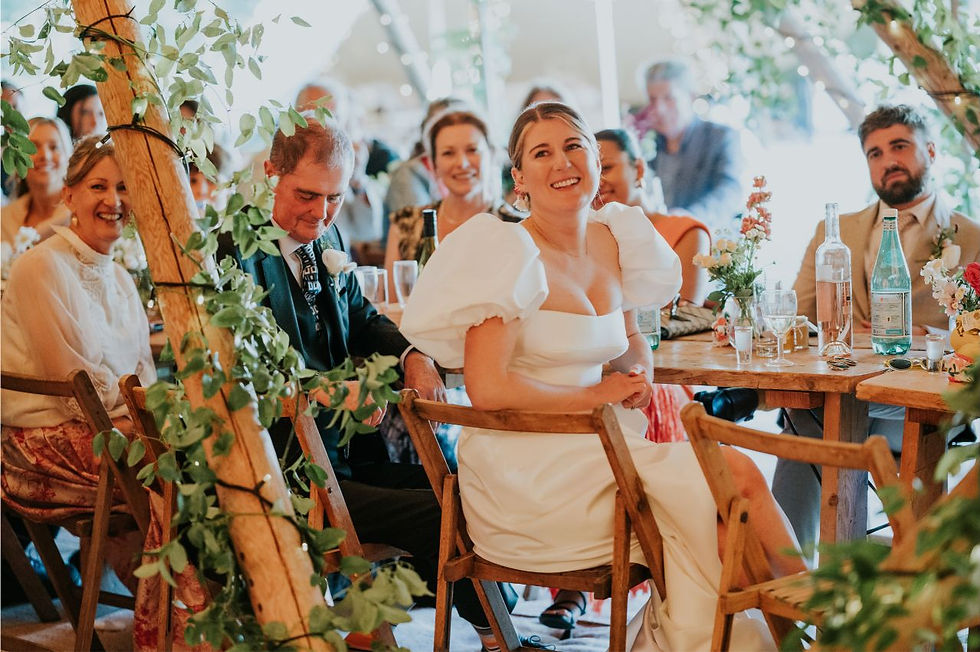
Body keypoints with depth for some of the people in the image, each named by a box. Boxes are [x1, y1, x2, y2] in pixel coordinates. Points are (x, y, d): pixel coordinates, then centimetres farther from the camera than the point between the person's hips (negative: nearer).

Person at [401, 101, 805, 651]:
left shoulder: (613, 240, 9)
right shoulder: (508, 251, -12)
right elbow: (487, 389, -19)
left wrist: (638, 373, 1)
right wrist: (598, 394, -11)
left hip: (596, 443, 6)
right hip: (524, 461, -6)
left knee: (740, 473, -16)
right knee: (700, 496, -17)